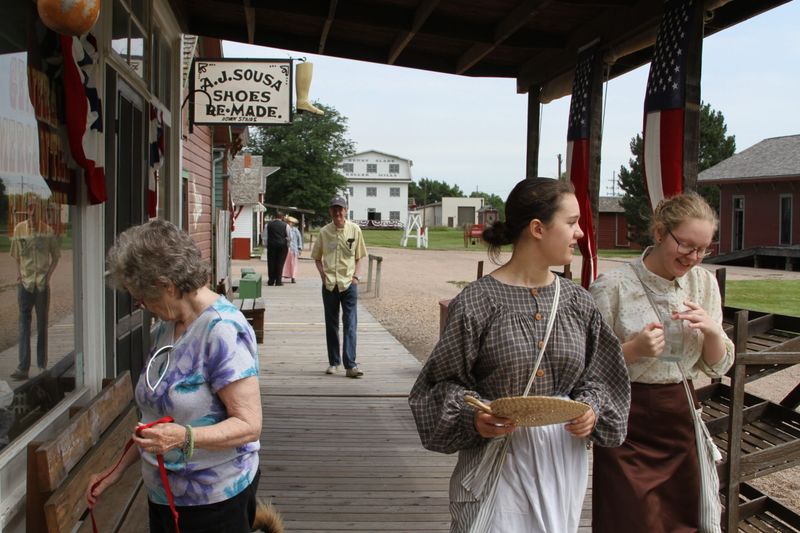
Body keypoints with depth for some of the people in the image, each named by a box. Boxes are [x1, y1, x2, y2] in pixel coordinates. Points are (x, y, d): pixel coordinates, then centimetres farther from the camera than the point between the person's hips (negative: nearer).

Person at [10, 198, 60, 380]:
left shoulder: (47, 231, -1)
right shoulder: (19, 228, 4)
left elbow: (56, 256, 6)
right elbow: (16, 255, 14)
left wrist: (48, 275, -5)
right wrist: (18, 273, 3)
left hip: (42, 283, -1)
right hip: (25, 282, 1)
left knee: (42, 323, 6)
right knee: (24, 322, -3)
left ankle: (42, 365, 17)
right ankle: (23, 367, -5)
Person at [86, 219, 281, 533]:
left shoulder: (223, 330, -20)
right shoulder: (166, 328, 6)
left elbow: (249, 425, -22)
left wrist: (185, 437, -35)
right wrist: (117, 470, 13)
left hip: (214, 500, -7)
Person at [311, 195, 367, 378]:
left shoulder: (354, 230, 1)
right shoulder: (324, 231, 4)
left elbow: (358, 257, 9)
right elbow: (317, 257, 14)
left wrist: (356, 276, -3)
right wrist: (322, 274, 0)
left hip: (349, 283, -2)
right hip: (329, 284, 2)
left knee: (350, 324, -8)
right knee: (331, 324, 9)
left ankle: (350, 365, -10)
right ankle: (333, 363, 20)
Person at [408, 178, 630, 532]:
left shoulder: (578, 302, 2)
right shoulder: (476, 302, -12)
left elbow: (598, 377, 11)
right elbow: (445, 381, -6)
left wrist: (592, 411, -8)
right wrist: (473, 417, -22)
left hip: (563, 457, 5)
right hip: (497, 459, -4)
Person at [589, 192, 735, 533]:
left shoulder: (704, 283, 4)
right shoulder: (613, 287, -12)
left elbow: (718, 367, 10)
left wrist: (713, 331, -10)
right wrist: (634, 348, -23)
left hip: (680, 419, 5)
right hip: (627, 426, -5)